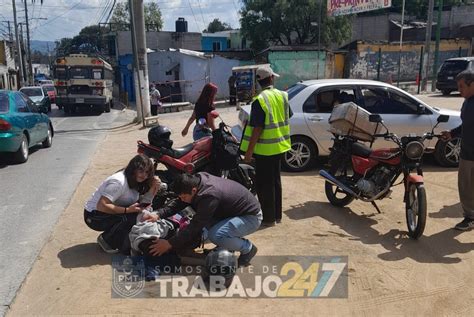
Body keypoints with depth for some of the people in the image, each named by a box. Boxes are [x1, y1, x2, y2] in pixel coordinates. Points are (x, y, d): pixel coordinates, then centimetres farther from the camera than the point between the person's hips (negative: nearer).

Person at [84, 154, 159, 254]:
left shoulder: (135, 181, 1)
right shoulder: (119, 182, -27)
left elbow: (142, 204, -5)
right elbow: (101, 206, -33)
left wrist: (152, 190, -18)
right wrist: (127, 210, -33)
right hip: (94, 216, -9)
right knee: (130, 217, -28)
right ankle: (106, 240, -6)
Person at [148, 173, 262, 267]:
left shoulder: (209, 196, -34)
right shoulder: (198, 179, -9)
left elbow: (195, 226, -29)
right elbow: (179, 204, 0)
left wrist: (170, 244, -26)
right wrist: (159, 214, -12)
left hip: (251, 216, -9)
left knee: (215, 235, -29)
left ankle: (248, 248, -2)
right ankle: (227, 243, 11)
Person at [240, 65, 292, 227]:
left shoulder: (259, 100, -19)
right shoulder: (283, 96, 3)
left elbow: (257, 128, -21)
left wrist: (249, 151, -16)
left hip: (265, 149, -7)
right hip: (280, 146, 7)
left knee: (264, 184, 3)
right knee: (276, 181, 17)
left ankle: (268, 218, 10)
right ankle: (277, 215, 26)